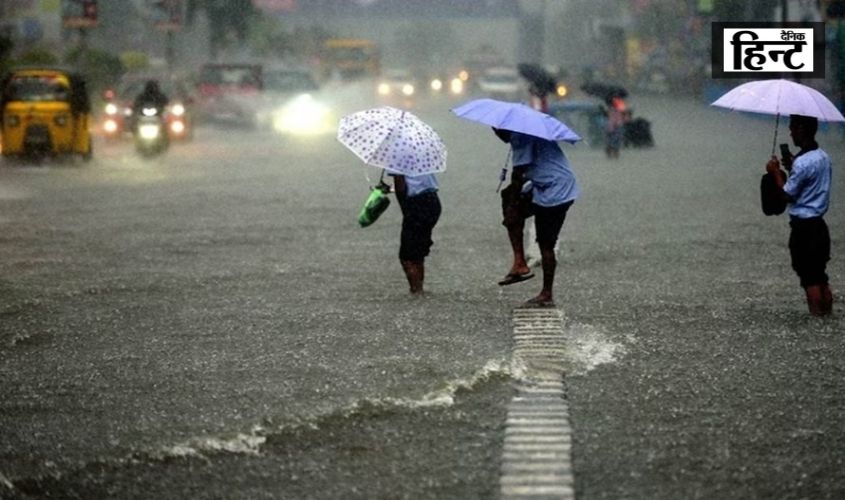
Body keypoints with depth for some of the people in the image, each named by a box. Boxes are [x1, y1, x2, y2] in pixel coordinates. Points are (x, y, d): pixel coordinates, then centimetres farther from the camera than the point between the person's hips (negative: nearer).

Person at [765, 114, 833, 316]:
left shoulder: (802, 162, -20)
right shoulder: (823, 157, 8)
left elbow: (788, 194, -14)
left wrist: (776, 172, -2)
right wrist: (792, 168, 13)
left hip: (803, 227, -8)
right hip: (819, 224, 8)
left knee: (809, 278, -2)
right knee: (820, 276, 14)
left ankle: (816, 316, 0)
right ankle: (827, 314, 16)